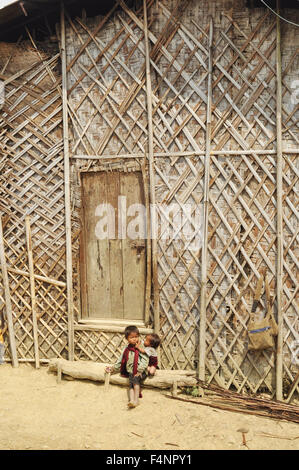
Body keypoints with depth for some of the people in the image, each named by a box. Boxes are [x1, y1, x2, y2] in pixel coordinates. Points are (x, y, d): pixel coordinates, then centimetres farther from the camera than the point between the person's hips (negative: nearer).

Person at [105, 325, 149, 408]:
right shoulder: (126, 350, 11)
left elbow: (145, 360, -11)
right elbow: (120, 361, 21)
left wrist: (139, 372, -19)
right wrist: (112, 369, 20)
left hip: (141, 372, -4)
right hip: (131, 372, 4)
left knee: (135, 379, -29)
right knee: (131, 383, -22)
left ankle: (136, 399, -28)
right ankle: (131, 400, -34)